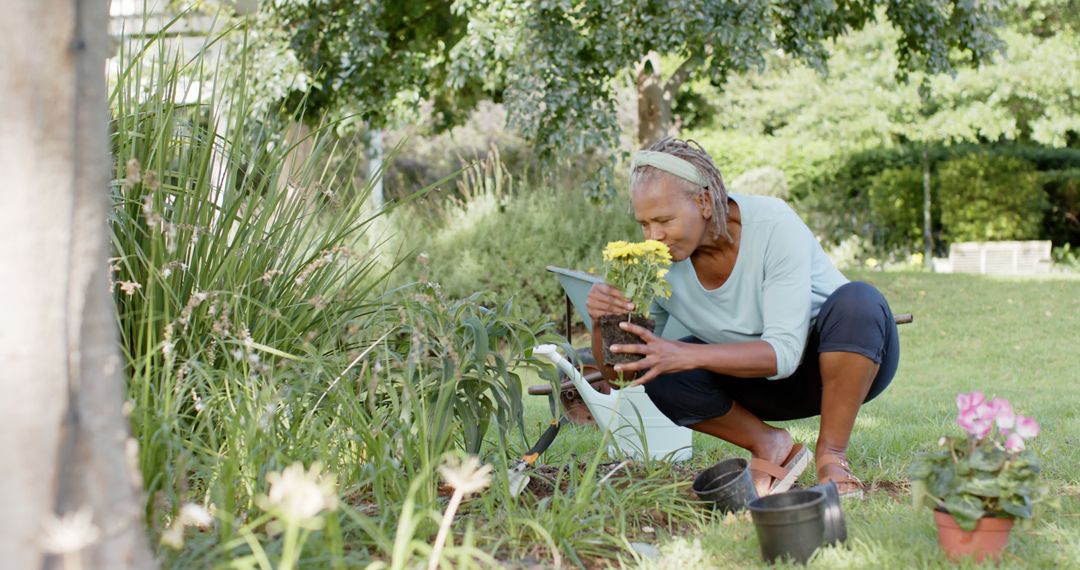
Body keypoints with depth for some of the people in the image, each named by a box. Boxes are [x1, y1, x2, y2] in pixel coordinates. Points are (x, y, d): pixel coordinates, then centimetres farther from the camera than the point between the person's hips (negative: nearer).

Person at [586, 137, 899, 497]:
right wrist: (603, 322, -33)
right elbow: (617, 373, -12)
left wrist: (686, 355, -47)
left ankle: (831, 455, -18)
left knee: (857, 300, -37)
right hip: (763, 383, 4)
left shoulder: (773, 225, -28)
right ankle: (770, 447, -2)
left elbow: (784, 353, -34)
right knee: (660, 374, -22)